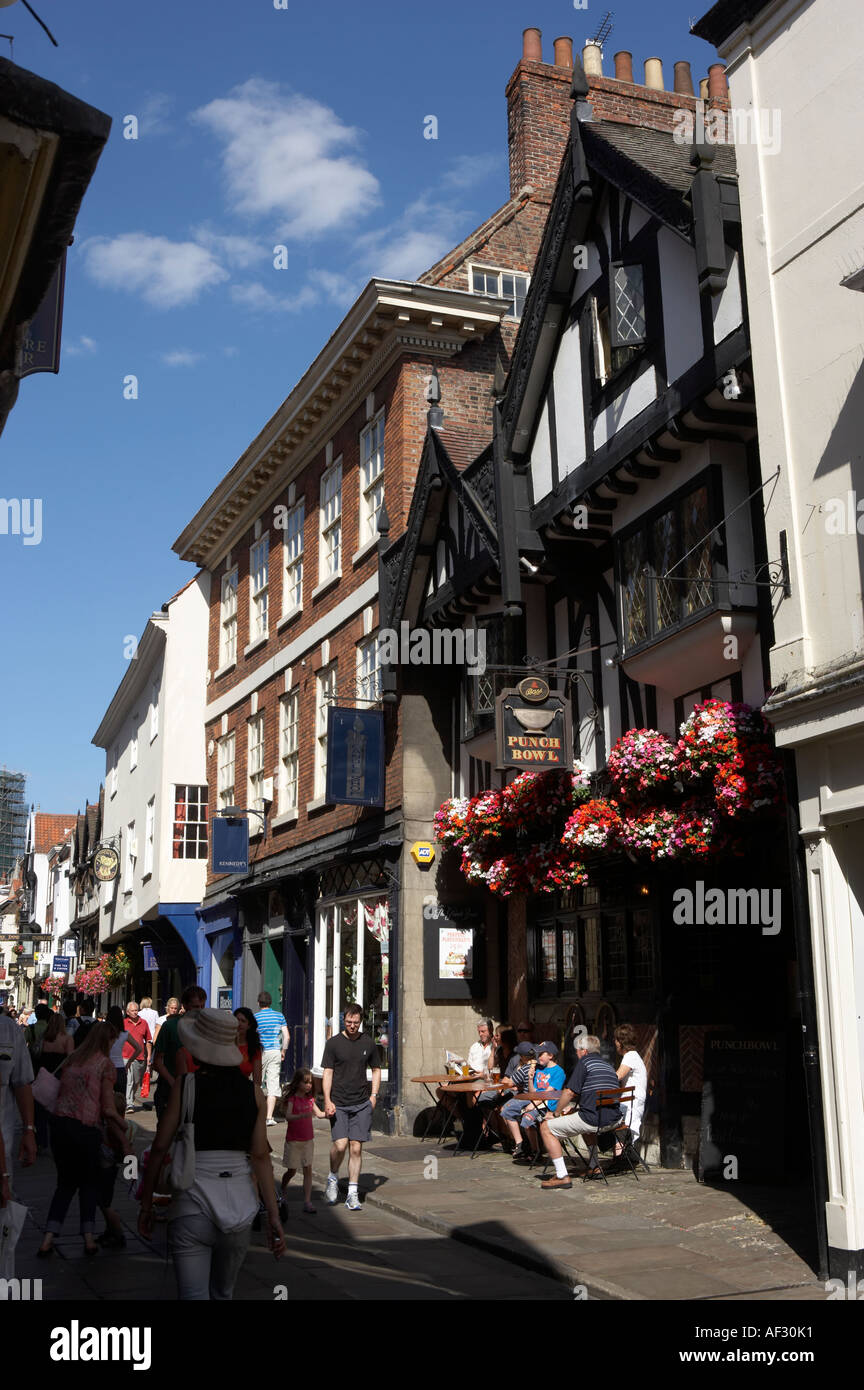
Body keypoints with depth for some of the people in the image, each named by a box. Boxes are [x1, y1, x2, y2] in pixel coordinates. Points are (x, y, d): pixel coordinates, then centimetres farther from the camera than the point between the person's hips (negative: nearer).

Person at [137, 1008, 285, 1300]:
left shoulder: (185, 1086, -4)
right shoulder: (253, 1093, 4)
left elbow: (160, 1147, -4)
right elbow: (261, 1156, 1)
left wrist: (146, 1203, 6)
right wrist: (274, 1216, 3)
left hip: (194, 1203, -4)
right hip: (240, 1203, 4)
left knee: (194, 1295, -3)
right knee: (224, 1293, 22)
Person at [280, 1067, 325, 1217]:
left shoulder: (310, 1099, 5)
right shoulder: (292, 1098, -12)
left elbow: (319, 1114, 5)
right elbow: (288, 1116, -25)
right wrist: (302, 1116, -42)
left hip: (308, 1139, 4)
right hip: (293, 1140, -4)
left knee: (308, 1169, -1)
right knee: (292, 1170, 4)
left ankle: (307, 1202, 0)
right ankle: (282, 1191, 33)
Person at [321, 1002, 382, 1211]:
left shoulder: (368, 1043, 7)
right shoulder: (333, 1043, 0)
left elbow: (376, 1070, 18)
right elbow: (327, 1073, -1)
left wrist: (374, 1095, 7)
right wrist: (327, 1100, -11)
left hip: (362, 1103, 2)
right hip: (338, 1104, -2)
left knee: (356, 1148, -1)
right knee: (340, 1144, -13)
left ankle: (352, 1194, 7)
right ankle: (333, 1178, 16)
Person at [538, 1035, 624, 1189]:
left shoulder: (584, 1061, -1)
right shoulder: (609, 1066, 23)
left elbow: (570, 1092, -7)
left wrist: (556, 1113, 7)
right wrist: (573, 1108, 27)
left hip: (593, 1120, -9)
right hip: (614, 1119, 9)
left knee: (546, 1128, 2)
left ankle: (562, 1176, -5)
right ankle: (595, 1168, 36)